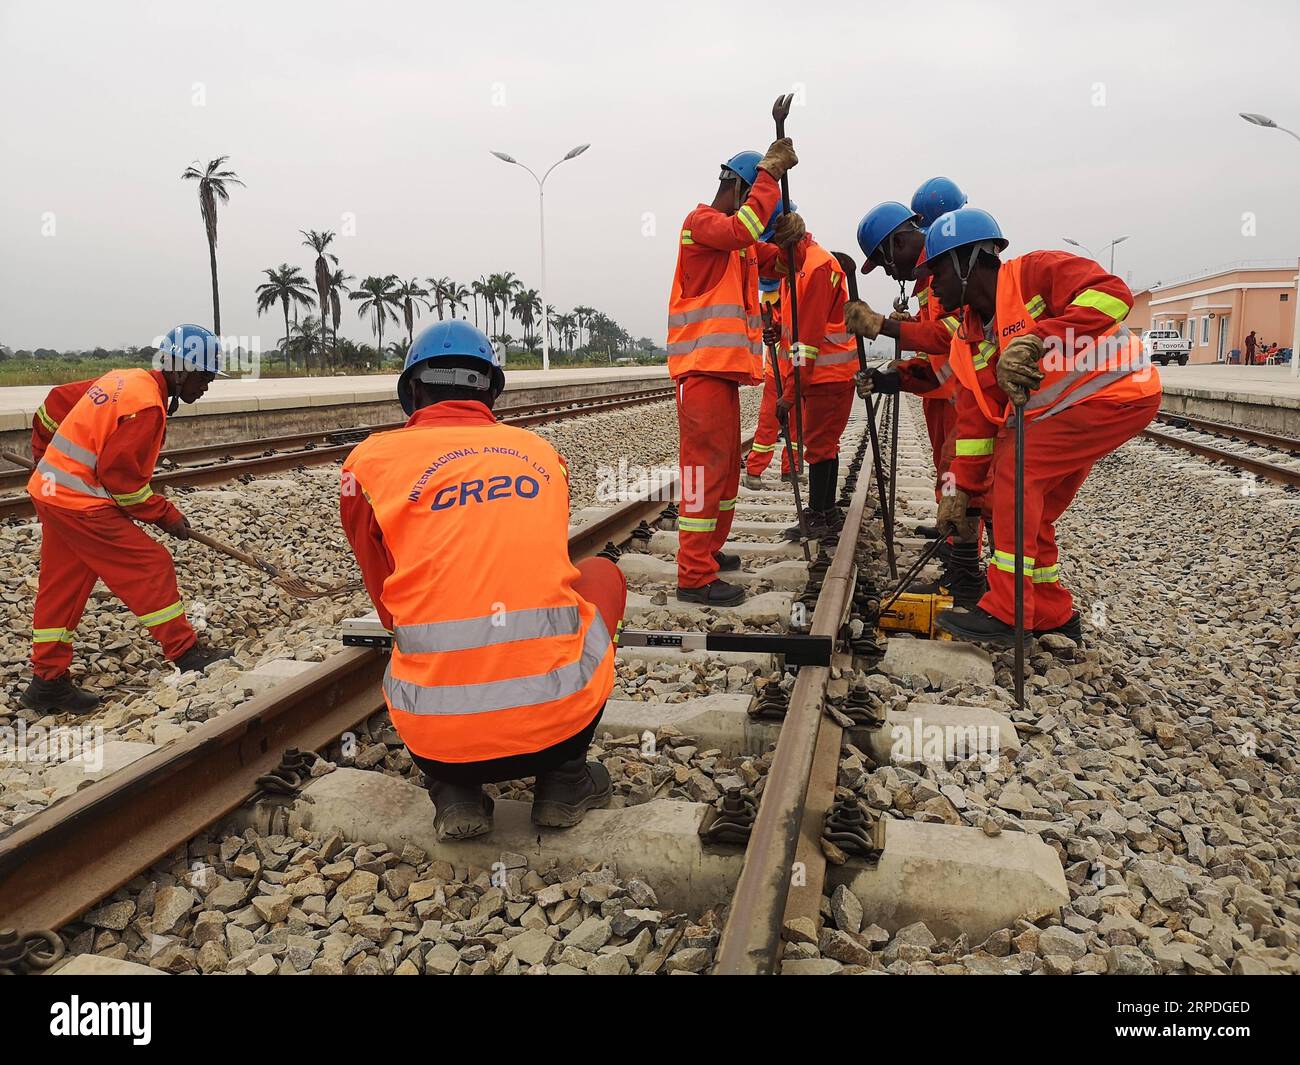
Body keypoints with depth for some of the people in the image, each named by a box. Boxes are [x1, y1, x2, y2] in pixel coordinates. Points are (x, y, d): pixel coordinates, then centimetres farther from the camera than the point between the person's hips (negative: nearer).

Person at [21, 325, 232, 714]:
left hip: (49, 490, 10)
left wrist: (47, 455, 30)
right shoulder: (148, 405, -19)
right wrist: (165, 514, -9)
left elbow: (56, 402, 18)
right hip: (83, 505, -10)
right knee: (150, 567, -3)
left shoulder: (122, 379, 9)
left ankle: (48, 682, 21)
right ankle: (186, 653, 6)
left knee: (60, 587, 13)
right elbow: (121, 476, -20)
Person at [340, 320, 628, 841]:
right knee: (602, 573, 28)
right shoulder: (541, 452, 12)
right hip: (557, 719, 0)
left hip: (436, 735, 1)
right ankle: (564, 779, 21)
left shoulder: (371, 460, 6)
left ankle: (456, 790, 13)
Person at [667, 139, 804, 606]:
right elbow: (743, 227, -25)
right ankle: (695, 577, -10)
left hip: (725, 367, 10)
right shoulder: (701, 222, -5)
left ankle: (709, 550, 29)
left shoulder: (740, 243, 23)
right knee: (705, 465, -12)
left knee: (726, 465, 16)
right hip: (702, 368, -10)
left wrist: (790, 236, -4)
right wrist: (771, 170, -17)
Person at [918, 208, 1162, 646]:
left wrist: (1035, 340, -39)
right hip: (1063, 413, 9)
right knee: (1032, 514, 7)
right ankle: (1052, 617, 24)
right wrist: (959, 491, -1)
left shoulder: (1035, 272, -17)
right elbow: (975, 418, 3)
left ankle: (1005, 614, -15)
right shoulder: (970, 339, 4)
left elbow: (1112, 293, -32)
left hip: (1120, 393, -9)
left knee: (1015, 466, -20)